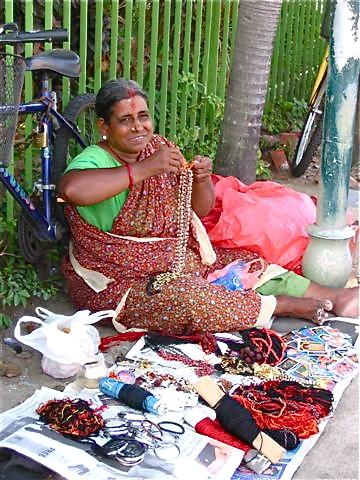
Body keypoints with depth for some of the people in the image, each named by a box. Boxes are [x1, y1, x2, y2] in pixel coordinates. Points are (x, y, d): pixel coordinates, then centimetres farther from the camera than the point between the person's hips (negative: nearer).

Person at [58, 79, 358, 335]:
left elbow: (201, 210, 6)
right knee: (184, 297, -31)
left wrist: (202, 179, -17)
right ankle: (288, 305, -18)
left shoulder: (159, 148, 3)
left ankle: (333, 298, 2)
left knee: (248, 265, -2)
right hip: (120, 281, -8)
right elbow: (71, 189, -44)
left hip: (177, 259, 8)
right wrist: (144, 169, -39)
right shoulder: (95, 160, -17)